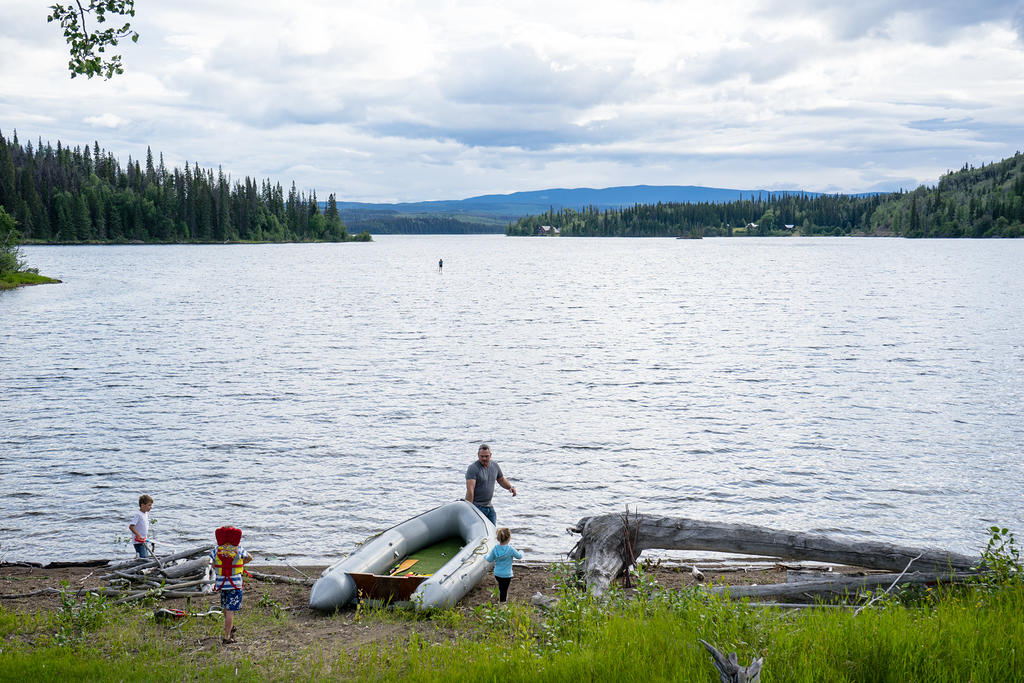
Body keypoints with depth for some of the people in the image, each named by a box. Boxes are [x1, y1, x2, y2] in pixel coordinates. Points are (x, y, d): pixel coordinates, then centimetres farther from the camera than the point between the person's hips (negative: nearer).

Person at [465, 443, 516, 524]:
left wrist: (510, 487, 4)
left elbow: (501, 480, 24)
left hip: (489, 506, 7)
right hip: (476, 507, -7)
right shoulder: (473, 468, -16)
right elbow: (470, 490, -21)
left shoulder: (494, 466, 7)